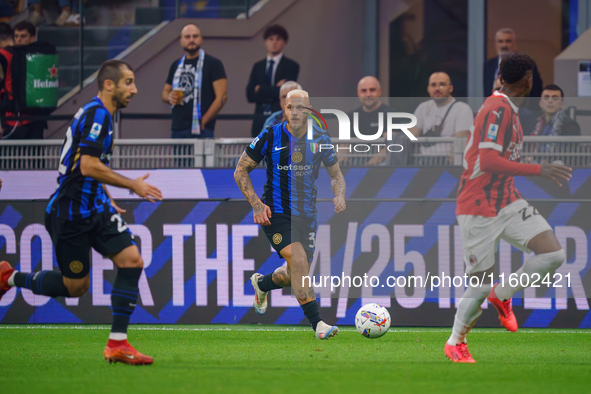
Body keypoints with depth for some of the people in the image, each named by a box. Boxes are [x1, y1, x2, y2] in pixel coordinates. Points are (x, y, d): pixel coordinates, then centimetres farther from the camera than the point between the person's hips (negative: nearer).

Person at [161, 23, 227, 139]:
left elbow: (222, 97, -6)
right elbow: (165, 91, 26)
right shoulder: (176, 65, 18)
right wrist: (169, 97, 0)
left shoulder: (213, 63, 0)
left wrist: (203, 121, -12)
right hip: (177, 129, 6)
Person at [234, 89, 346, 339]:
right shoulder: (270, 137, -9)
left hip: (306, 215, 4)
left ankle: (262, 284, 45)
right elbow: (240, 171, 0)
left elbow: (336, 175, 12)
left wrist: (339, 195, -10)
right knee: (298, 259, -26)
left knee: (297, 275, 10)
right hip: (275, 213, -4)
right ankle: (317, 323, -24)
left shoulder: (320, 140, -1)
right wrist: (256, 204, -12)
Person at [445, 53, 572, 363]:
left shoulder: (507, 108, 12)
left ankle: (502, 295, 13)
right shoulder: (498, 109, -18)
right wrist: (539, 170, -27)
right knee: (481, 283, -2)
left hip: (507, 202, 8)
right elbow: (488, 161, -28)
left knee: (554, 255, -8)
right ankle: (455, 343, 20)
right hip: (478, 209, -8)